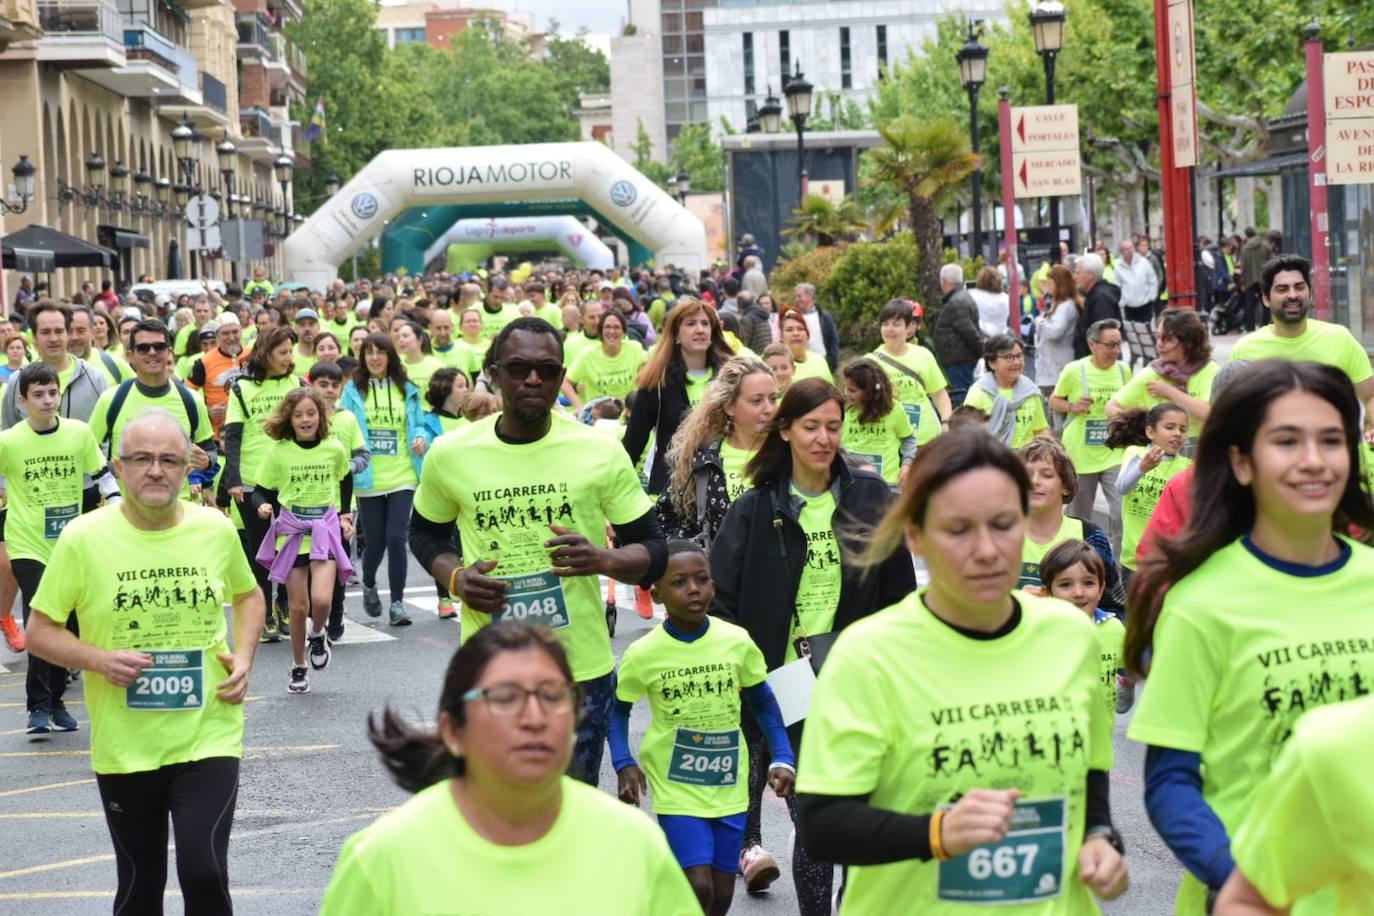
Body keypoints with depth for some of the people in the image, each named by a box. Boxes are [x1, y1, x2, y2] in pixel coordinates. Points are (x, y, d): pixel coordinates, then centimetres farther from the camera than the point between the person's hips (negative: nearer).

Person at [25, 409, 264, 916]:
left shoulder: (216, 529, -2)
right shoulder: (84, 537, -9)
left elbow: (247, 594, 18)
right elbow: (40, 632, -1)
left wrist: (244, 656, 1)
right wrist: (100, 659, -18)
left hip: (207, 737, 0)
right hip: (124, 746, 0)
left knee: (204, 873, -14)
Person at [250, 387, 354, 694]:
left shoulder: (335, 449, -1)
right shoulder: (278, 452, -5)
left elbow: (345, 480, 19)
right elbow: (261, 491, 2)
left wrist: (345, 515, 13)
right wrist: (263, 506, -20)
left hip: (325, 530, 0)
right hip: (291, 532, 0)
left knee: (321, 600, -19)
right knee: (298, 607, 2)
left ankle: (318, 635, 15)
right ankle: (298, 667, 22)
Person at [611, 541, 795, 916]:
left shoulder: (737, 642, -6)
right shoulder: (643, 654, -11)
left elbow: (763, 703, 8)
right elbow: (618, 709, 4)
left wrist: (782, 759, -1)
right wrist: (624, 765, -10)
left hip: (729, 790, 3)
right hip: (677, 790, -3)